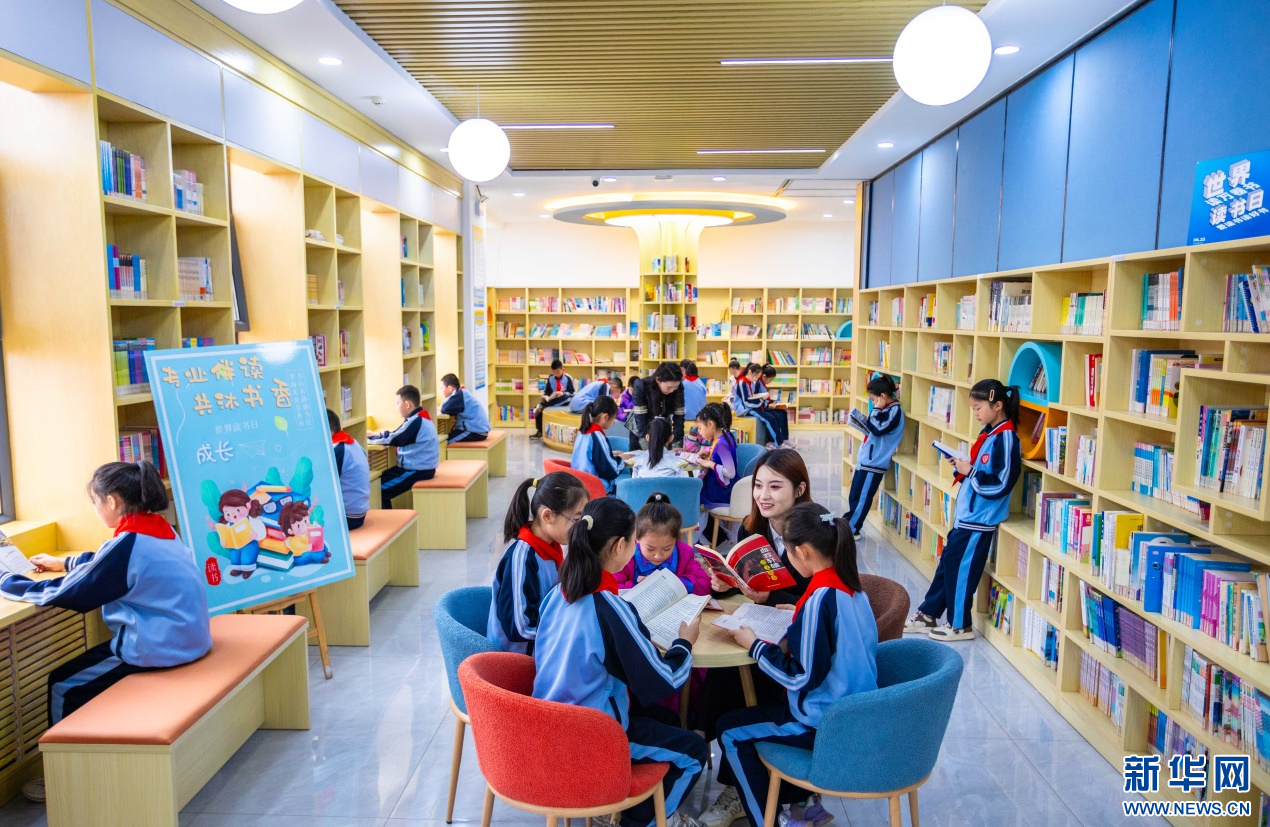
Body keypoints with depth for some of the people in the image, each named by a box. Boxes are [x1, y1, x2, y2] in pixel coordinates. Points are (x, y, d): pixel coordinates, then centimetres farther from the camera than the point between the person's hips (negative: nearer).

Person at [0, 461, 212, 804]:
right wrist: (61, 562, 31)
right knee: (86, 672, 27)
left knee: (63, 686, 9)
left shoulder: (127, 544, -20)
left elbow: (63, 596, -13)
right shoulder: (160, 531, 6)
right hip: (184, 639, 9)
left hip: (157, 648, -9)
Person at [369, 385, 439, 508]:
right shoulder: (420, 418, 11)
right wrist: (376, 435, 9)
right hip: (421, 467, 10)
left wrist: (370, 438, -6)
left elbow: (392, 440, -18)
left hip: (417, 470, -10)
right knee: (381, 478, 15)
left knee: (379, 489, -11)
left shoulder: (416, 421, -20)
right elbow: (397, 434, 18)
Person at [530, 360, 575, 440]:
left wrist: (563, 393, -21)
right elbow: (546, 392, 14)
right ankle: (540, 432, -11)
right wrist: (545, 397, -7)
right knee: (539, 410, -20)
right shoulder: (550, 378, 6)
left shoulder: (568, 378, -5)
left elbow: (573, 392, -4)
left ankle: (542, 406, -30)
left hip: (565, 401, -4)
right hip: (553, 400, 4)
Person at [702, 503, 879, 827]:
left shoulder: (819, 598, -26)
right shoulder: (851, 586, -1)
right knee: (759, 705, 26)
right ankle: (802, 799, 27)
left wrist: (755, 646, -13)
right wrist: (802, 617, 10)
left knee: (730, 731, 8)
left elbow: (802, 677, -24)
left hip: (827, 723, -9)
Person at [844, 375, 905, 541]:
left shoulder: (895, 411, -14)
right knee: (855, 495, 15)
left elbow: (879, 429, -26)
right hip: (866, 459, 9)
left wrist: (876, 410, -17)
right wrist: (864, 422, 7)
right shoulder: (885, 409, 14)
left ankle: (851, 529, 10)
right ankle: (849, 523, 26)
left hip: (874, 463, -9)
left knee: (862, 497, 1)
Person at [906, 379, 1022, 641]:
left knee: (960, 568, 1)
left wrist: (969, 472, -17)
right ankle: (928, 615, 26)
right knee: (947, 563, 15)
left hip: (980, 519, -9)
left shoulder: (1006, 439, -18)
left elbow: (1000, 485, -21)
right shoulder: (988, 433, 10)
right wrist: (963, 468, 3)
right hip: (966, 513, 9)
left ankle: (960, 625, 17)